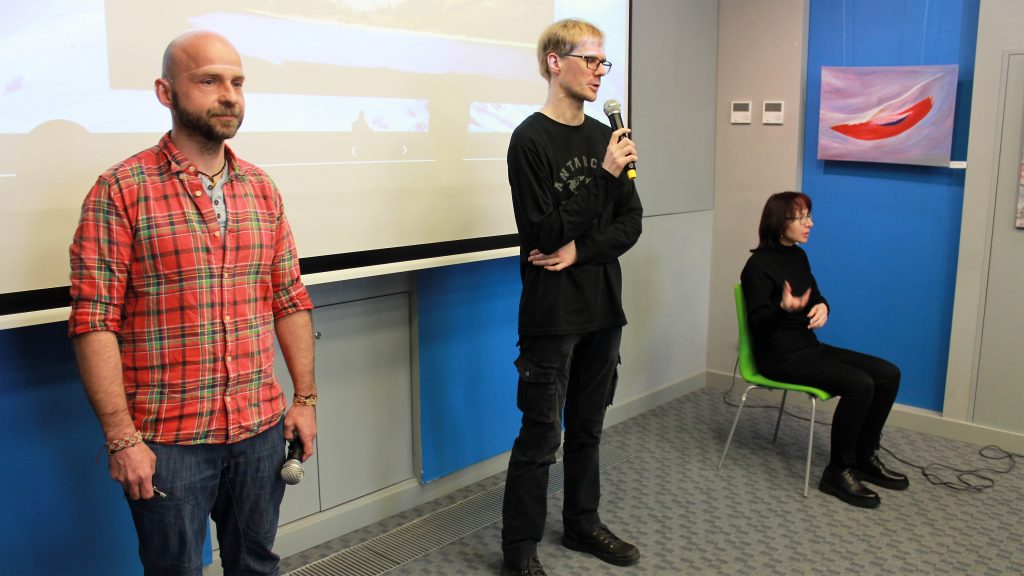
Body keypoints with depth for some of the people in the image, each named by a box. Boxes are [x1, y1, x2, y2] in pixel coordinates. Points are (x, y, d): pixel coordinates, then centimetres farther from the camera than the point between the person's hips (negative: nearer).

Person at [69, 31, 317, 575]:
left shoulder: (261, 188, 6)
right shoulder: (120, 191, -8)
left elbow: (290, 300, 8)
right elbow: (94, 322, -11)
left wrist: (305, 397, 6)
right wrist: (121, 437, -14)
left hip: (262, 428, 4)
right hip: (167, 439, -4)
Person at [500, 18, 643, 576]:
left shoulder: (605, 137, 8)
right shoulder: (531, 139, -10)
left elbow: (630, 223, 6)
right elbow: (546, 234, -16)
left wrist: (581, 250, -12)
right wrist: (606, 174, -20)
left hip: (602, 308, 6)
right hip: (552, 314, -6)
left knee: (588, 427, 17)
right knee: (541, 436, 1)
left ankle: (583, 524, 35)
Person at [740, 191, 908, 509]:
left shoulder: (798, 256, 10)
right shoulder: (759, 265, -14)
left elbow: (817, 296, 17)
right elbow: (757, 322, -16)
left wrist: (822, 307, -8)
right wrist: (784, 308, -36)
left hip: (809, 347, 9)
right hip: (780, 357, -8)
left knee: (888, 374, -3)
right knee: (859, 384, -25)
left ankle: (864, 458, 12)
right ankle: (838, 472, -10)